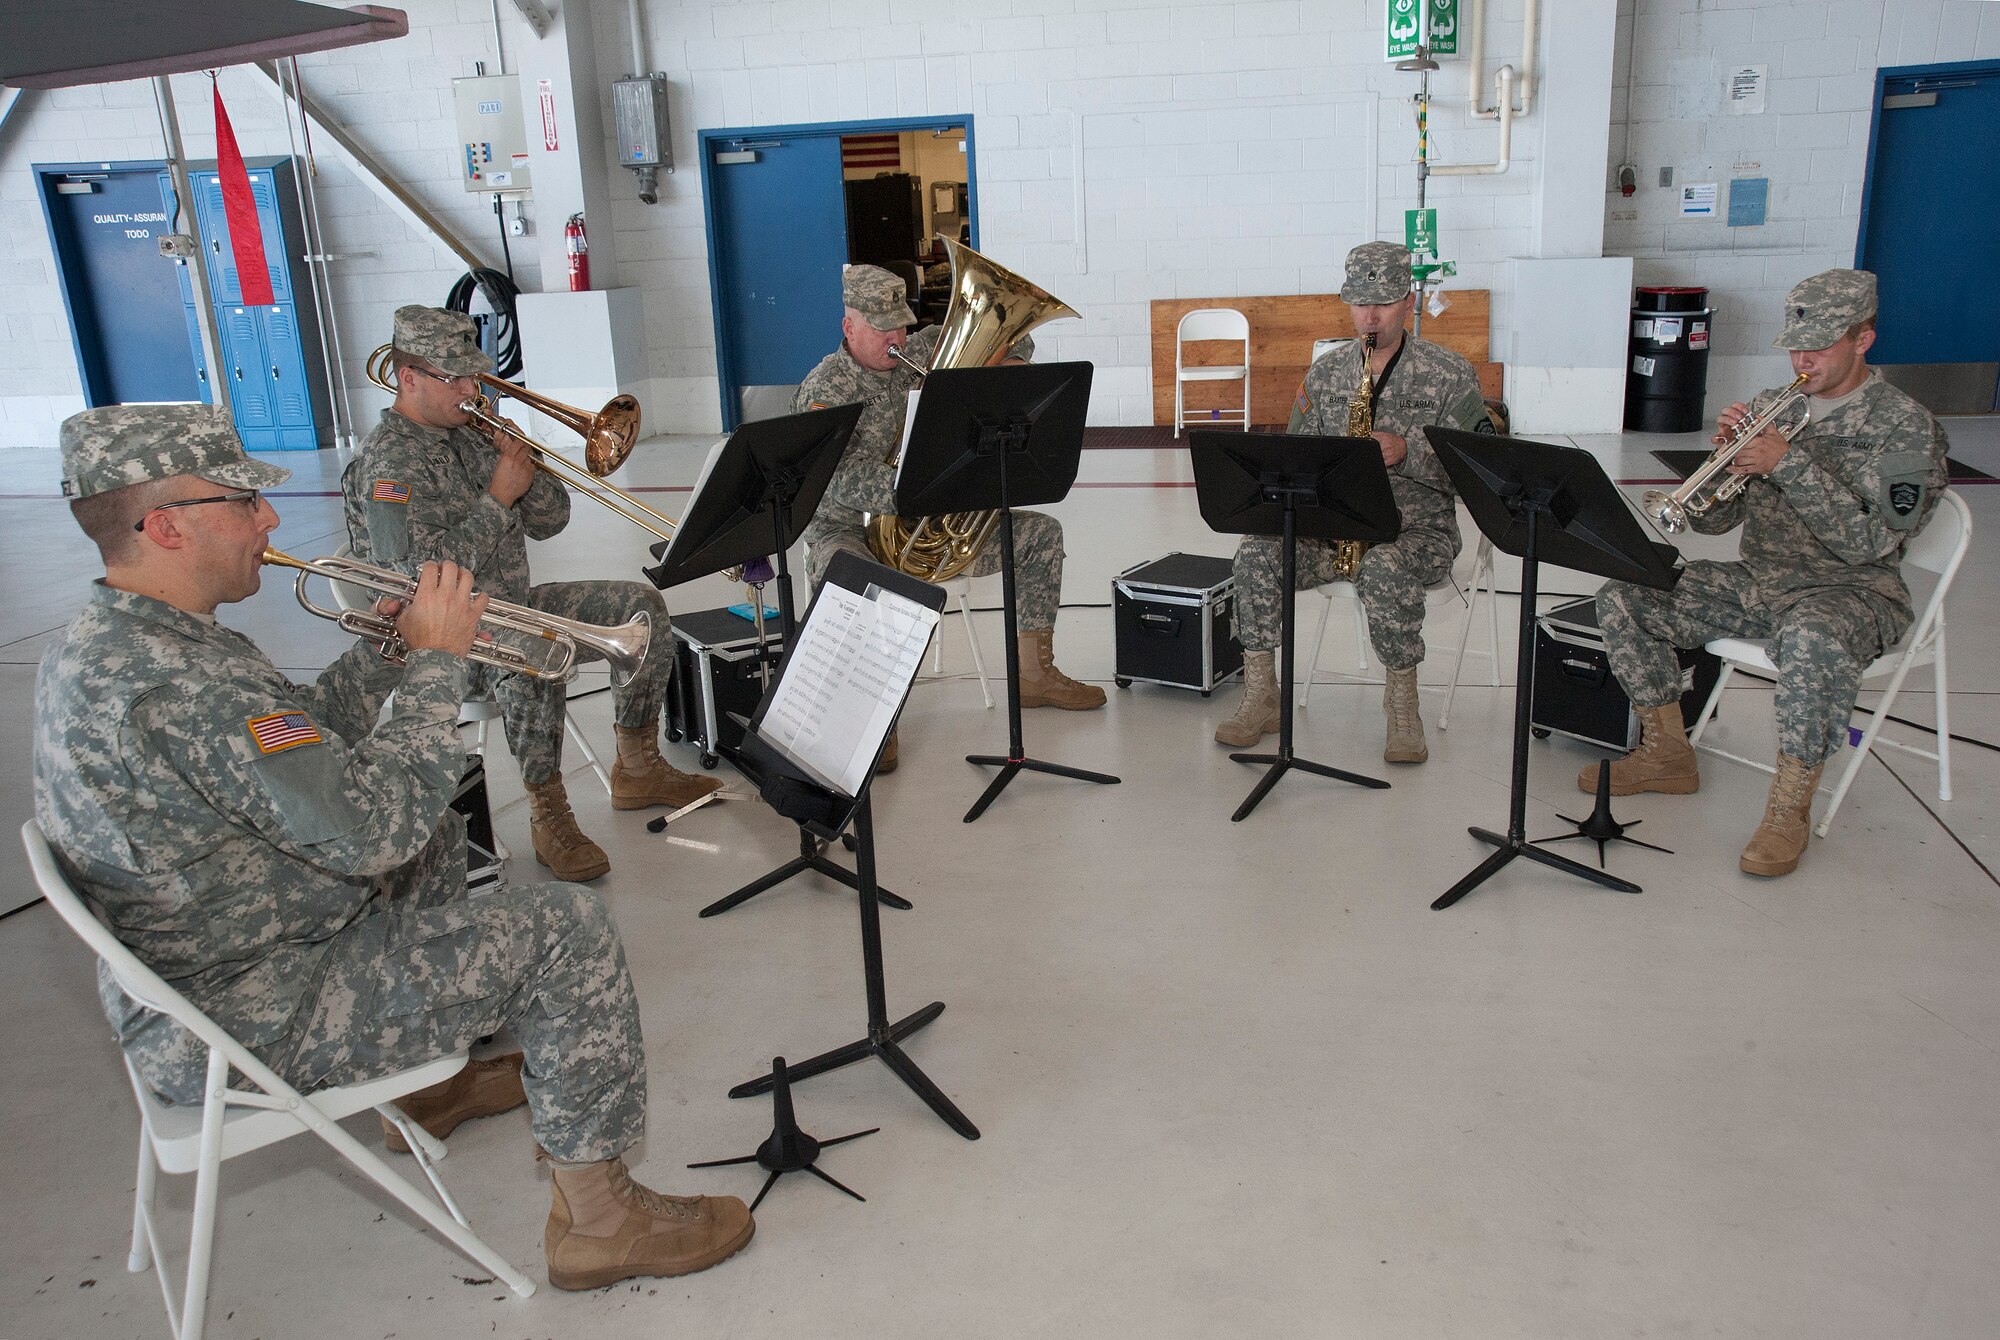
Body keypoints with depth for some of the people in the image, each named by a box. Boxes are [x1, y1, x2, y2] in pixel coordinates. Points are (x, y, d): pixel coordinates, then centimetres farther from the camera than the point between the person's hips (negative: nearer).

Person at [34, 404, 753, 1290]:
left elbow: (293, 753, 13)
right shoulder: (169, 682, -30)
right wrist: (437, 660, -21)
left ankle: (431, 1076, 37)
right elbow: (372, 828, -32)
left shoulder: (96, 645, 5)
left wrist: (384, 652, 1)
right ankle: (596, 1216, -1)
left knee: (437, 835, 26)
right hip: (253, 1023, -10)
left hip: (187, 982, 10)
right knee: (567, 931, -14)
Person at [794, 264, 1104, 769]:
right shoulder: (824, 392, -16)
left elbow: (1012, 340, 10)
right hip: (848, 531, -6)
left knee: (1042, 534, 2)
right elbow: (844, 478, -32)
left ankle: (1035, 675, 11)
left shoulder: (919, 354, 2)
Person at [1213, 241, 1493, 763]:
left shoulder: (1451, 375, -1)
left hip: (1418, 528, -4)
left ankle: (1402, 703, -18)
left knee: (1384, 567, -39)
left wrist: (1407, 451, -22)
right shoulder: (1325, 371, 11)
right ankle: (1260, 699, -16)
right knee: (1257, 551, -23)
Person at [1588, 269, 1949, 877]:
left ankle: (1789, 808, -25)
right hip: (1756, 579, 6)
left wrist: (1789, 462, -25)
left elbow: (1869, 541, -20)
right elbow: (1712, 520, 6)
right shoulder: (1768, 410, 8)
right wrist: (1727, 453, -13)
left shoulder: (1907, 427, -7)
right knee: (1622, 598, -12)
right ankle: (1666, 755, 3)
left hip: (1848, 591, -6)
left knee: (1810, 637, -42)